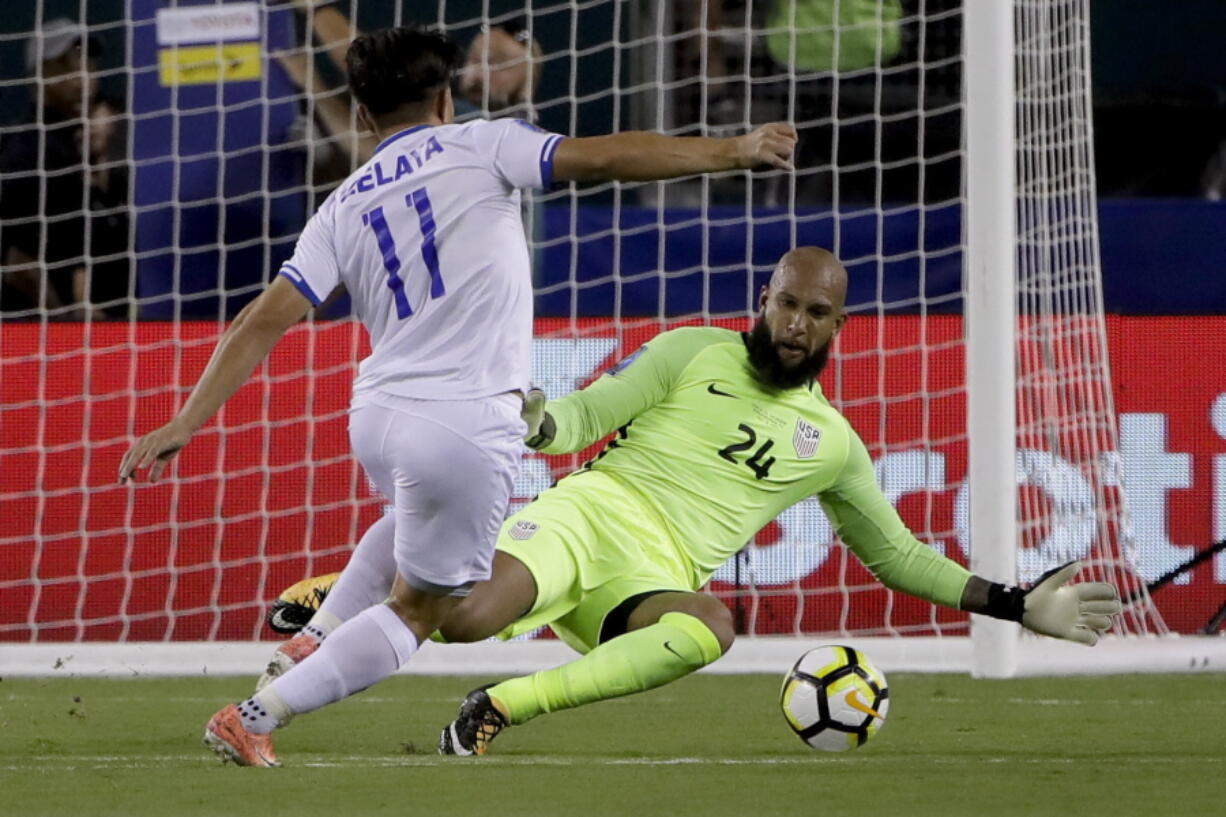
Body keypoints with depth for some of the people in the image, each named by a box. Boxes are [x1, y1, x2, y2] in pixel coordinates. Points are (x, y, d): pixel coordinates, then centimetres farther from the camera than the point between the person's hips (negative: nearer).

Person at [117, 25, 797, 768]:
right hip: (466, 428, -6)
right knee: (419, 611, 6)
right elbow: (607, 157, -8)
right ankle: (258, 715, -4)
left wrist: (186, 424, 1)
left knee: (424, 523, 38)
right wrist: (732, 151, -3)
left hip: (376, 419, 6)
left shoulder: (342, 210, 10)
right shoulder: (477, 148, 0)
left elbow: (265, 322, 2)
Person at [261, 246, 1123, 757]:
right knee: (468, 619, -34)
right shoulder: (695, 354, 8)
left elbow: (898, 554, 25)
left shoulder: (830, 442, 17)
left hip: (655, 581, 2)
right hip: (588, 515, -2)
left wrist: (1016, 606, 17)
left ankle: (502, 706, -31)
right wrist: (536, 422, -23)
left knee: (711, 626, -38)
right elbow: (586, 416, 2)